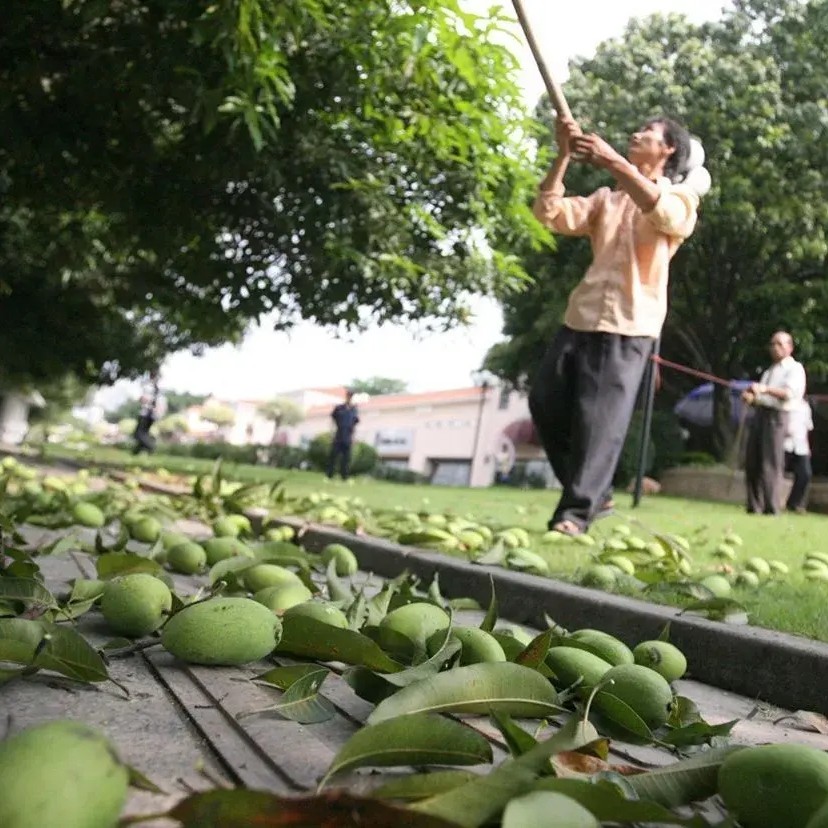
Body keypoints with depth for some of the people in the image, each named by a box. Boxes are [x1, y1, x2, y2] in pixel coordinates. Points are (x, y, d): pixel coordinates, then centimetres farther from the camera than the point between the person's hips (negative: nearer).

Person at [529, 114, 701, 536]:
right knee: (545, 402, 5)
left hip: (628, 326, -6)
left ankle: (576, 511, -1)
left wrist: (613, 161, -25)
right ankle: (594, 492, 17)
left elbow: (666, 214, -19)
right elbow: (550, 212, 7)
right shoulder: (606, 200, 21)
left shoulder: (682, 196, 7)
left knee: (599, 420, -9)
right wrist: (564, 156, -3)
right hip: (581, 318, 6)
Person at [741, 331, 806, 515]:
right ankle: (754, 507, 6)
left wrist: (765, 389, -30)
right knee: (752, 463, 2)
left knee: (771, 464, -12)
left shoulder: (795, 368, 3)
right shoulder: (769, 371, 29)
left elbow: (789, 393, -15)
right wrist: (751, 398, 4)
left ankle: (771, 508, -11)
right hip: (759, 414, 8)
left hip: (776, 416, -7)